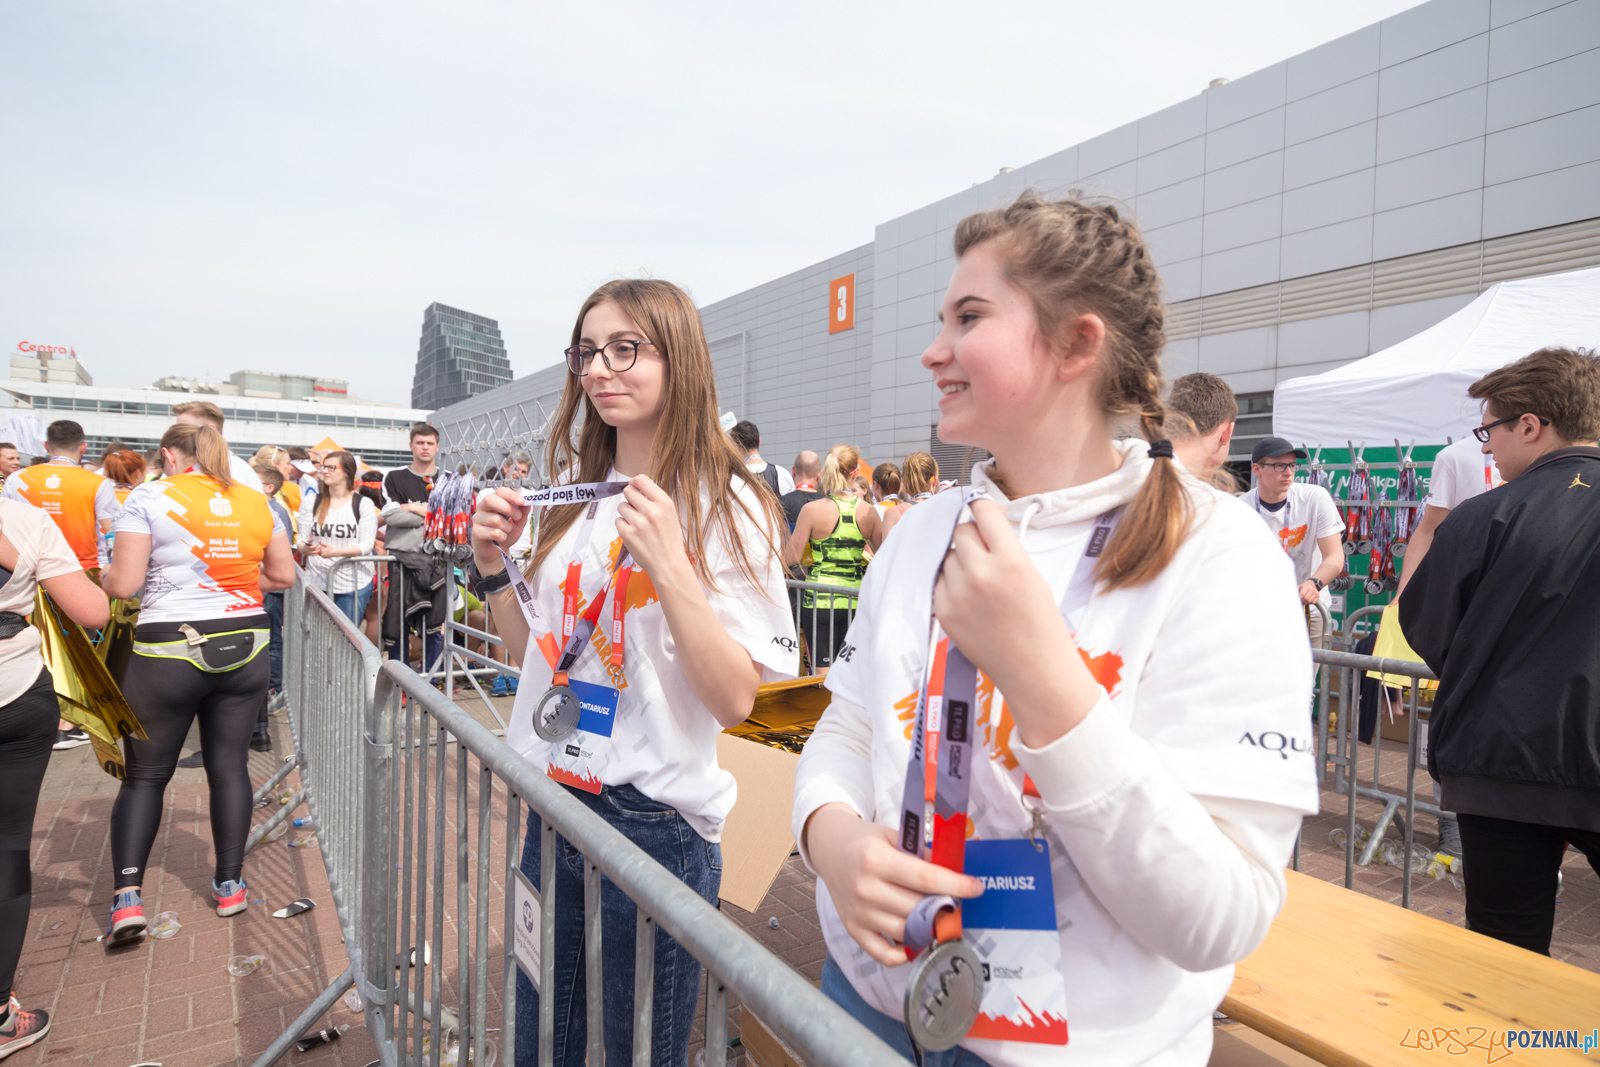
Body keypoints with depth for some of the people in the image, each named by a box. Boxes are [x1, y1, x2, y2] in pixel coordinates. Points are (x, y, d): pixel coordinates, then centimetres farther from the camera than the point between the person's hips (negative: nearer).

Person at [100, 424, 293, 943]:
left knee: (145, 774, 10)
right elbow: (284, 575, 8)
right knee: (230, 764, 11)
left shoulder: (149, 496, -5)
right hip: (245, 646, 3)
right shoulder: (257, 501, 6)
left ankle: (126, 895, 4)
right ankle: (230, 885, 18)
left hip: (170, 651, -3)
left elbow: (123, 583, -9)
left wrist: (103, 575, 12)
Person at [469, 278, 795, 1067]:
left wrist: (669, 564, -28)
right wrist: (494, 569, -2)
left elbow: (734, 699, -19)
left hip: (655, 824, -6)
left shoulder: (726, 506, -13)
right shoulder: (576, 494, 6)